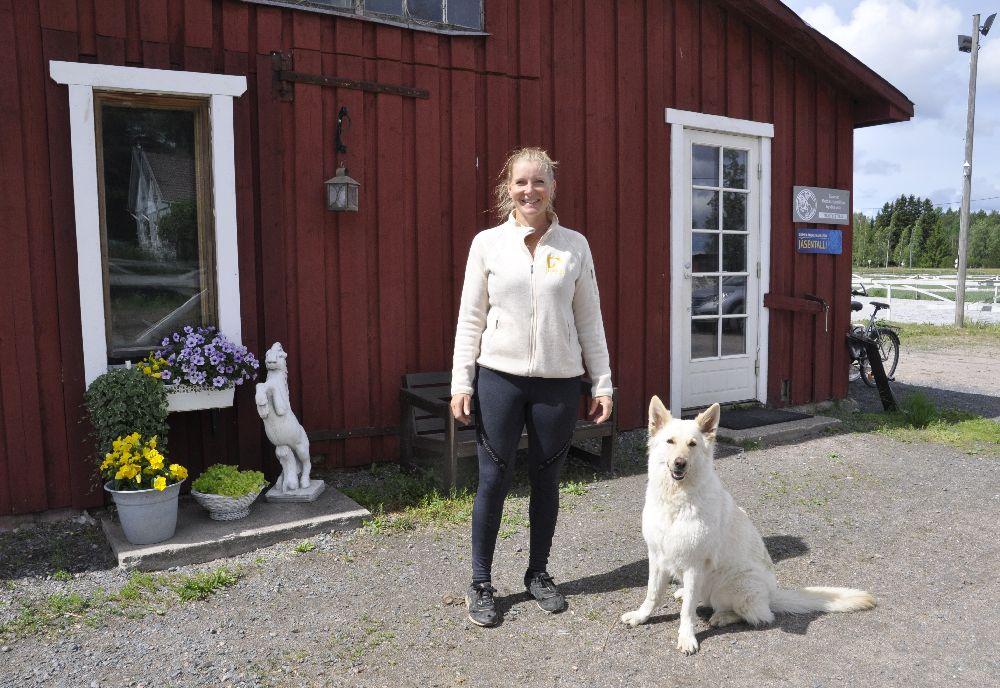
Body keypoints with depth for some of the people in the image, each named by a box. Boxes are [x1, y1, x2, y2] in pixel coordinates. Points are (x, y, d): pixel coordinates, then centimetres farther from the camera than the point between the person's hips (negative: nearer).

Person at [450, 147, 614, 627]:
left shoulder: (575, 246, 4)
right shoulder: (488, 243, 1)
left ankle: (538, 574, 30)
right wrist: (461, 382, -4)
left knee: (547, 480, 11)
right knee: (493, 479, 3)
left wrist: (602, 384, 3)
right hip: (499, 377, -1)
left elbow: (589, 320, 6)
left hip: (559, 381, 1)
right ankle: (480, 583, 19)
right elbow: (471, 318, 2)